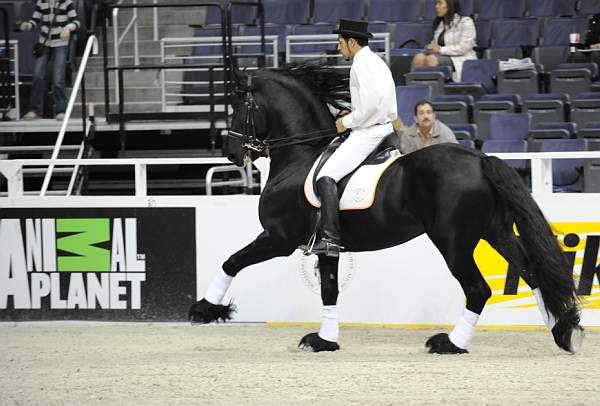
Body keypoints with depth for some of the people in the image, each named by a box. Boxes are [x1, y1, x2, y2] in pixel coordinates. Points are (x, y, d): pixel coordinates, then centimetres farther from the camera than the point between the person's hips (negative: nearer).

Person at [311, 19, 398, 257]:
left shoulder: (362, 64, -13)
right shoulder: (377, 61, 19)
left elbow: (372, 103, -25)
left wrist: (347, 122, -13)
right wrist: (352, 115, 16)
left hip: (368, 133, -11)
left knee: (326, 177, -20)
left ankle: (330, 239, -31)